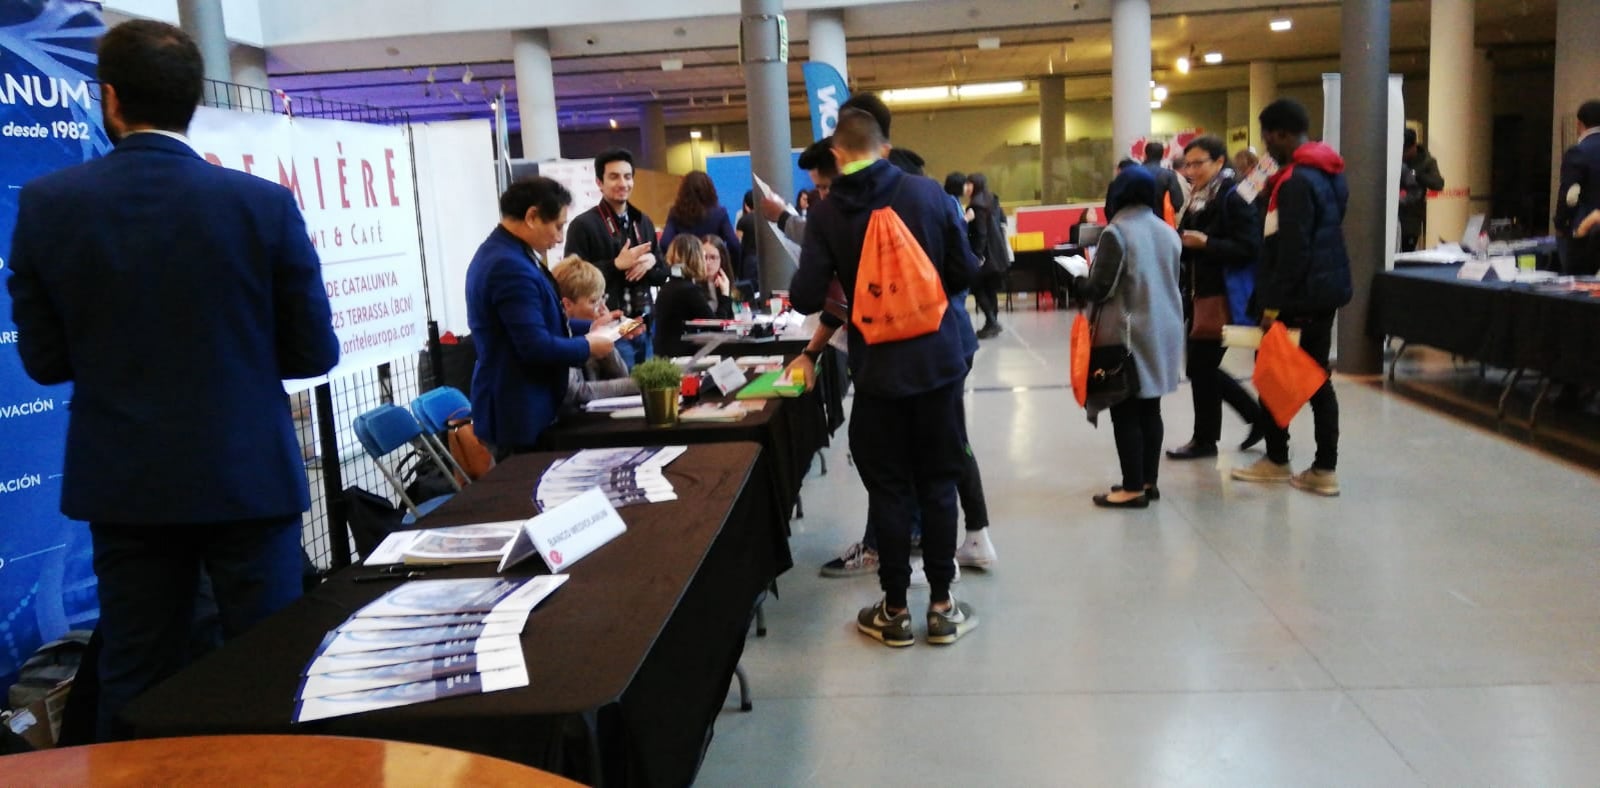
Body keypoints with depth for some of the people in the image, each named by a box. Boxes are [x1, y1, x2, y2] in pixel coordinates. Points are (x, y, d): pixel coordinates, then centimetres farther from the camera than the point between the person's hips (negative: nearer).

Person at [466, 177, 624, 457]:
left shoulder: (502, 253, 11)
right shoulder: (510, 266, -24)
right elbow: (536, 347, -27)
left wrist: (588, 327, 11)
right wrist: (588, 347, -12)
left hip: (519, 409, 11)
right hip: (519, 415, -11)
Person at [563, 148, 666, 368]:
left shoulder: (643, 222, 13)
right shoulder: (583, 225, -6)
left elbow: (662, 276, 16)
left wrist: (651, 262, -6)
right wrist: (616, 265, -19)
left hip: (644, 328, 6)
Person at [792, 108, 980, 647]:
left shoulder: (827, 214, -6)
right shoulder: (929, 194, -5)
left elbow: (806, 298, -9)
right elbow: (965, 272, -2)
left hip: (876, 369, -1)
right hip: (937, 360, 1)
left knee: (888, 488, 9)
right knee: (938, 482, 10)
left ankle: (895, 610, 17)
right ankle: (941, 606, 17)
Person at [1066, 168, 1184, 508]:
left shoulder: (1116, 232, -12)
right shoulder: (1167, 231, 9)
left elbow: (1100, 288, -14)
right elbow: (1172, 280, 17)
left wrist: (1078, 282, 6)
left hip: (1127, 333, -7)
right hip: (1163, 330, 7)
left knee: (1125, 411, -2)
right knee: (1150, 408, 12)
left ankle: (1133, 488, 1)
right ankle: (1148, 481, 17)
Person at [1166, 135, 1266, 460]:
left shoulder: (1233, 198, -13)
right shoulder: (1197, 199, 13)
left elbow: (1248, 248, -19)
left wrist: (1205, 243, -25)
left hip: (1223, 298, -9)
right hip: (1199, 295, 9)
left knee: (1200, 366, -2)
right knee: (1202, 366, 13)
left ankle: (1205, 439, 14)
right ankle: (1257, 416, 27)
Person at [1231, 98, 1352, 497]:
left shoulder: (1296, 181, -18)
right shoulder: (1330, 173, 12)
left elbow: (1293, 249, -22)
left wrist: (1274, 304, -18)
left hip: (1300, 295, -9)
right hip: (1326, 288, 9)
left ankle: (1277, 460, 15)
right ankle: (1325, 469, 11)